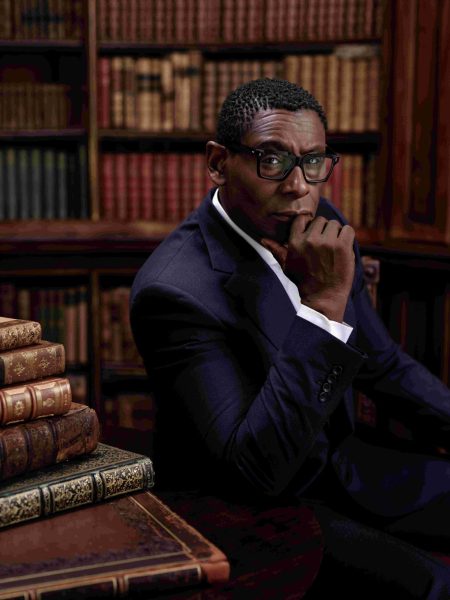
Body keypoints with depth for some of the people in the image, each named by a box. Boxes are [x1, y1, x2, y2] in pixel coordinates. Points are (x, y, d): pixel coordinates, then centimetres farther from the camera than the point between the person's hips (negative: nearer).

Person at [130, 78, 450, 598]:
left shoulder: (322, 226, -2)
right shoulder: (176, 289, -26)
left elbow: (380, 363, 11)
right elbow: (258, 468, -30)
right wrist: (324, 301, -34)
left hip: (338, 464, 8)